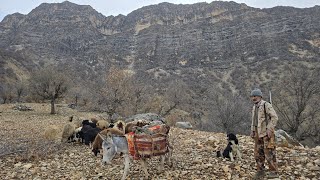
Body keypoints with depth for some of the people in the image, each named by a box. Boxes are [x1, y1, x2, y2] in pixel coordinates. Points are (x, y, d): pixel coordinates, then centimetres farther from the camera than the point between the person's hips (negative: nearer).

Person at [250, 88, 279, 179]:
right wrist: (252, 131, 15)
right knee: (258, 153, 9)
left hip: (267, 133, -8)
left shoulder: (266, 105, -10)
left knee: (269, 152, -4)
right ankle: (260, 171, 19)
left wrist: (269, 129, -21)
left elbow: (275, 117, -15)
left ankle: (273, 172, 8)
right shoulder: (254, 107, 14)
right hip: (258, 133, 8)